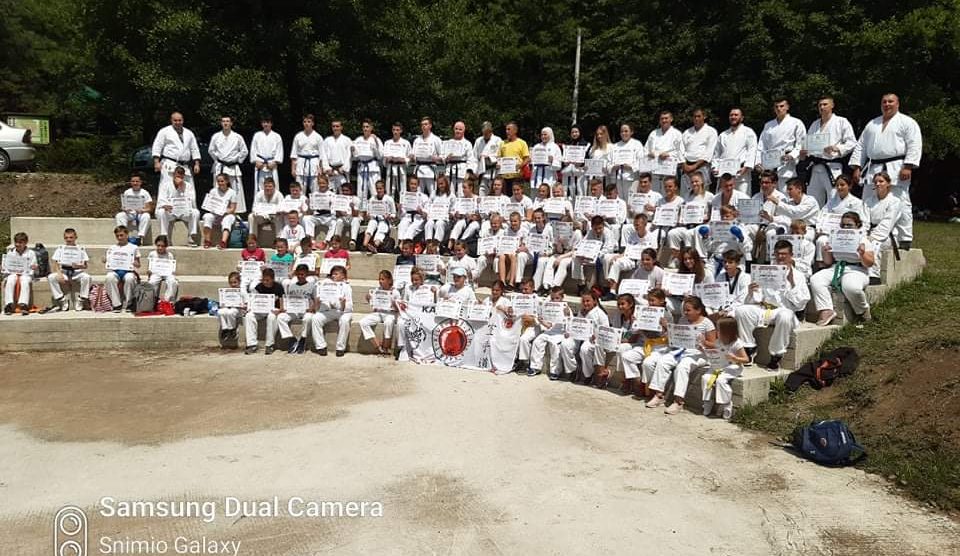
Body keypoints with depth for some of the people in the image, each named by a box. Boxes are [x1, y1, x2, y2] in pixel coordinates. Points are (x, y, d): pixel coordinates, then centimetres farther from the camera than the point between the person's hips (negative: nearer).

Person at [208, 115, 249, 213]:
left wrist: (236, 159, 3)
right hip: (219, 168, 1)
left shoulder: (237, 137, 0)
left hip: (233, 168, -1)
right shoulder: (216, 136, 3)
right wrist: (217, 158, 11)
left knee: (236, 190, -4)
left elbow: (244, 151, 6)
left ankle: (238, 211, 0)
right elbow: (211, 150, 15)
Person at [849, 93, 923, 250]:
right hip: (873, 169, 6)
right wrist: (857, 167, 8)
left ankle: (905, 240, -2)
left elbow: (914, 145, -5)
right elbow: (861, 146, 19)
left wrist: (908, 167, -16)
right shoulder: (872, 124, 21)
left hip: (896, 169, -5)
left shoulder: (907, 122, 4)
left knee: (900, 204, -7)